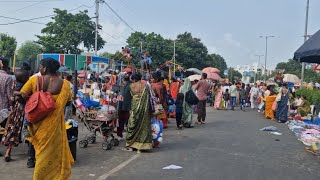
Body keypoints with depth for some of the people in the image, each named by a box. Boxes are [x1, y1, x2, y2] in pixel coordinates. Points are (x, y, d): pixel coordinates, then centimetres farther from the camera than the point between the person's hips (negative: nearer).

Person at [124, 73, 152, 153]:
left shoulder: (132, 86, -1)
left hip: (135, 107, 0)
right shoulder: (145, 85, 1)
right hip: (144, 108, 1)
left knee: (133, 125, 9)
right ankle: (140, 147, 6)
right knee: (143, 125, 5)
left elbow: (132, 95, 7)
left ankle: (130, 145, 15)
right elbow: (148, 98, -2)